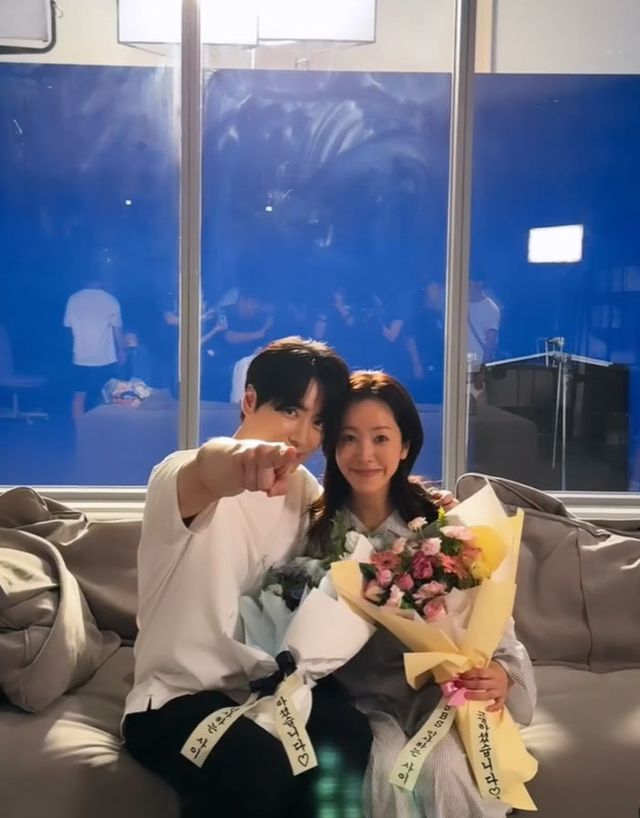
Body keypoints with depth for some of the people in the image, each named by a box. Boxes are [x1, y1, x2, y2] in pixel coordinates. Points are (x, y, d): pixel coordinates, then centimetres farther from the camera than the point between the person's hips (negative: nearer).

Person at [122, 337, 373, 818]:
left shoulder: (303, 488, 5)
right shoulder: (181, 478, -16)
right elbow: (206, 471, -41)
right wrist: (234, 458, -67)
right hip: (177, 698, -4)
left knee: (347, 735, -27)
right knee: (260, 766, -34)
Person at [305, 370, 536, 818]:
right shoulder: (314, 528, 0)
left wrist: (503, 674, -24)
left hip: (437, 692, 0)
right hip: (357, 698, 0)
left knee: (443, 768, -28)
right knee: (385, 765, -28)